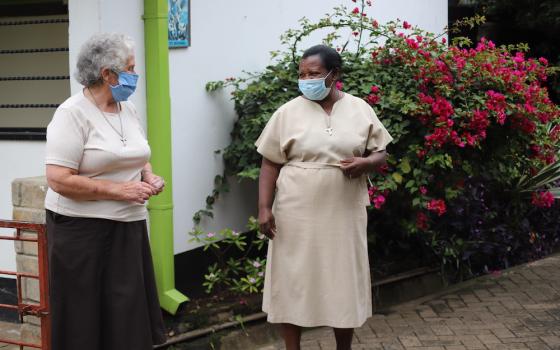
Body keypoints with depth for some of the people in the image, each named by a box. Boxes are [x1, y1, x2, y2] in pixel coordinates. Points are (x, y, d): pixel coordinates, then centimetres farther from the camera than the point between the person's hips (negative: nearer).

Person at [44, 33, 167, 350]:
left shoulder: (129, 109, 9)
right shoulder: (73, 113, -13)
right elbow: (59, 180, -20)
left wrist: (149, 176, 2)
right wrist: (120, 190, -19)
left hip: (129, 227, 7)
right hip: (83, 230, -7)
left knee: (129, 316, 6)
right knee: (87, 321, 0)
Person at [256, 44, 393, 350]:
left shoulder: (360, 109, 3)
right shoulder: (288, 112, -2)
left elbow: (380, 153, 8)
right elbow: (270, 163, 0)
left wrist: (365, 163, -14)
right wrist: (264, 208, -7)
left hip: (343, 213, 1)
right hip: (297, 214, -1)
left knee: (344, 281, 9)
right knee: (293, 281, 4)